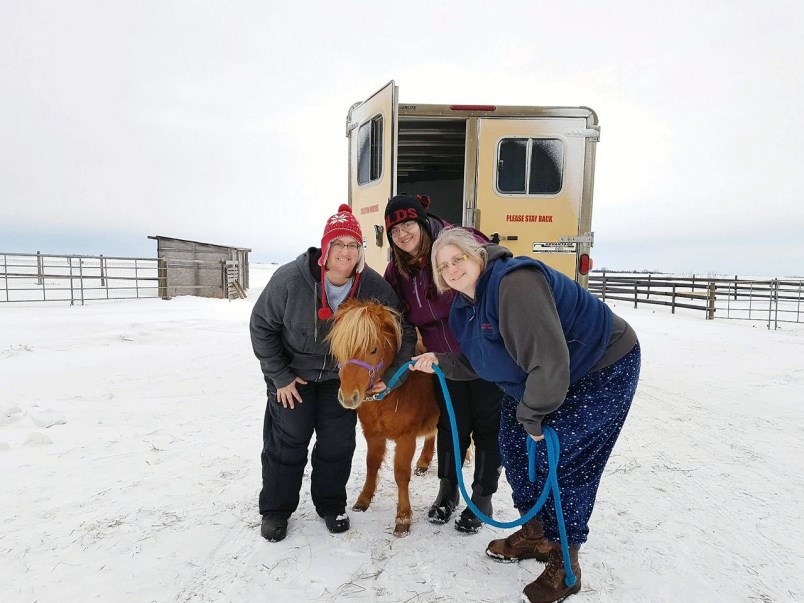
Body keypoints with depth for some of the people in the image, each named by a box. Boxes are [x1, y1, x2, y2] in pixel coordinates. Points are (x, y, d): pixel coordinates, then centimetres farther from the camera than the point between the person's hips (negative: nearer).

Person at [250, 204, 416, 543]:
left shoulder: (375, 287, -22)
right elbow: (261, 327, -13)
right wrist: (280, 377, -12)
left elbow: (404, 333, -10)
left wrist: (391, 374, -20)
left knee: (338, 442, 8)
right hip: (293, 374, -1)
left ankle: (331, 505, 31)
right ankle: (275, 509, 28)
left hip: (342, 376, 2)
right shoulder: (290, 279, -26)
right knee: (287, 441, 6)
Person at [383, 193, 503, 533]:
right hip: (446, 360, 4)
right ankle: (447, 491, 37)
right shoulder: (397, 270, -1)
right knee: (451, 424, 16)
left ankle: (482, 498, 28)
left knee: (487, 425, 9)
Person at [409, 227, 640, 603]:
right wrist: (440, 362, -7)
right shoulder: (465, 304, -1)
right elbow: (475, 361, 9)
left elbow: (549, 361, -36)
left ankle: (565, 564, 15)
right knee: (515, 445, 9)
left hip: (604, 371, -9)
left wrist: (532, 414, -23)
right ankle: (536, 535, 32)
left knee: (560, 461, -8)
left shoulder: (515, 283, -33)